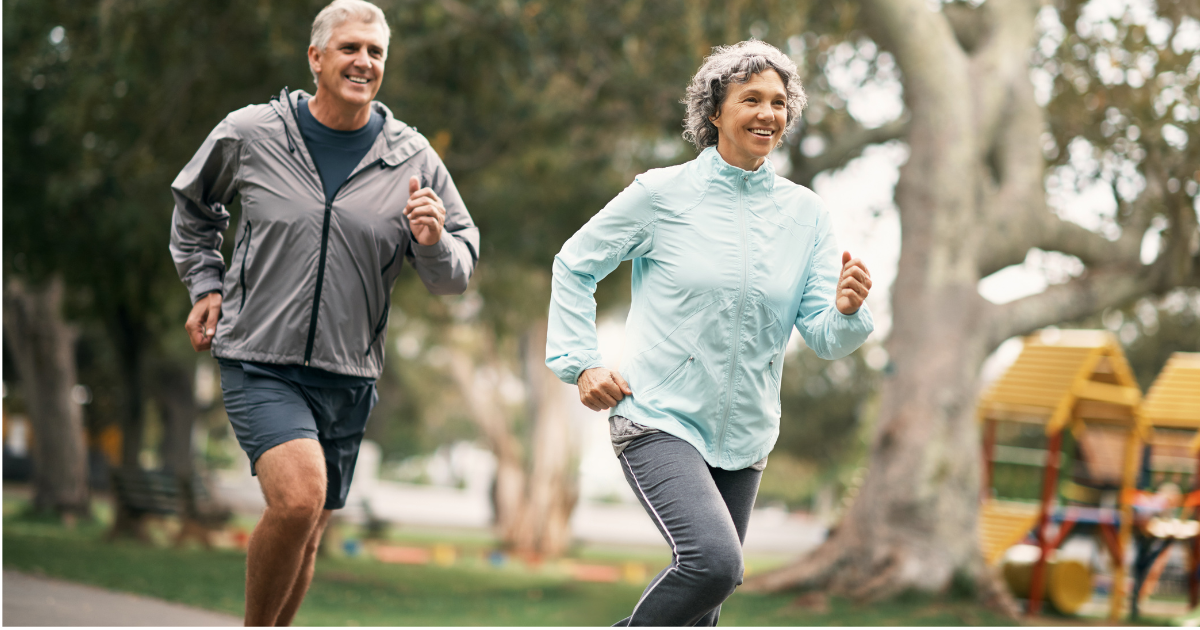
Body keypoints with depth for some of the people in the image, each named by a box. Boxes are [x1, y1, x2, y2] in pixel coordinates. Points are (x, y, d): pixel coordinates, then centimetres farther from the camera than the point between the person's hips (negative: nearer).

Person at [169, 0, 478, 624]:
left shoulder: (413, 159, 1)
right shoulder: (249, 135, -3)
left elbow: (457, 274, 6)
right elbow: (192, 206, 18)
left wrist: (432, 244, -15)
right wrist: (205, 285, 10)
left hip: (348, 377, 3)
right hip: (260, 364, -3)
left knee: (305, 538, 12)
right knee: (297, 498, -25)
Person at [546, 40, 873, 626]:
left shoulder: (805, 213, 4)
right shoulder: (663, 193, -5)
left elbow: (823, 339, 0)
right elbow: (574, 265, 6)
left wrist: (846, 311, -22)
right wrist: (581, 362, -3)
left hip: (744, 437, 5)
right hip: (660, 420, -5)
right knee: (714, 560, -26)